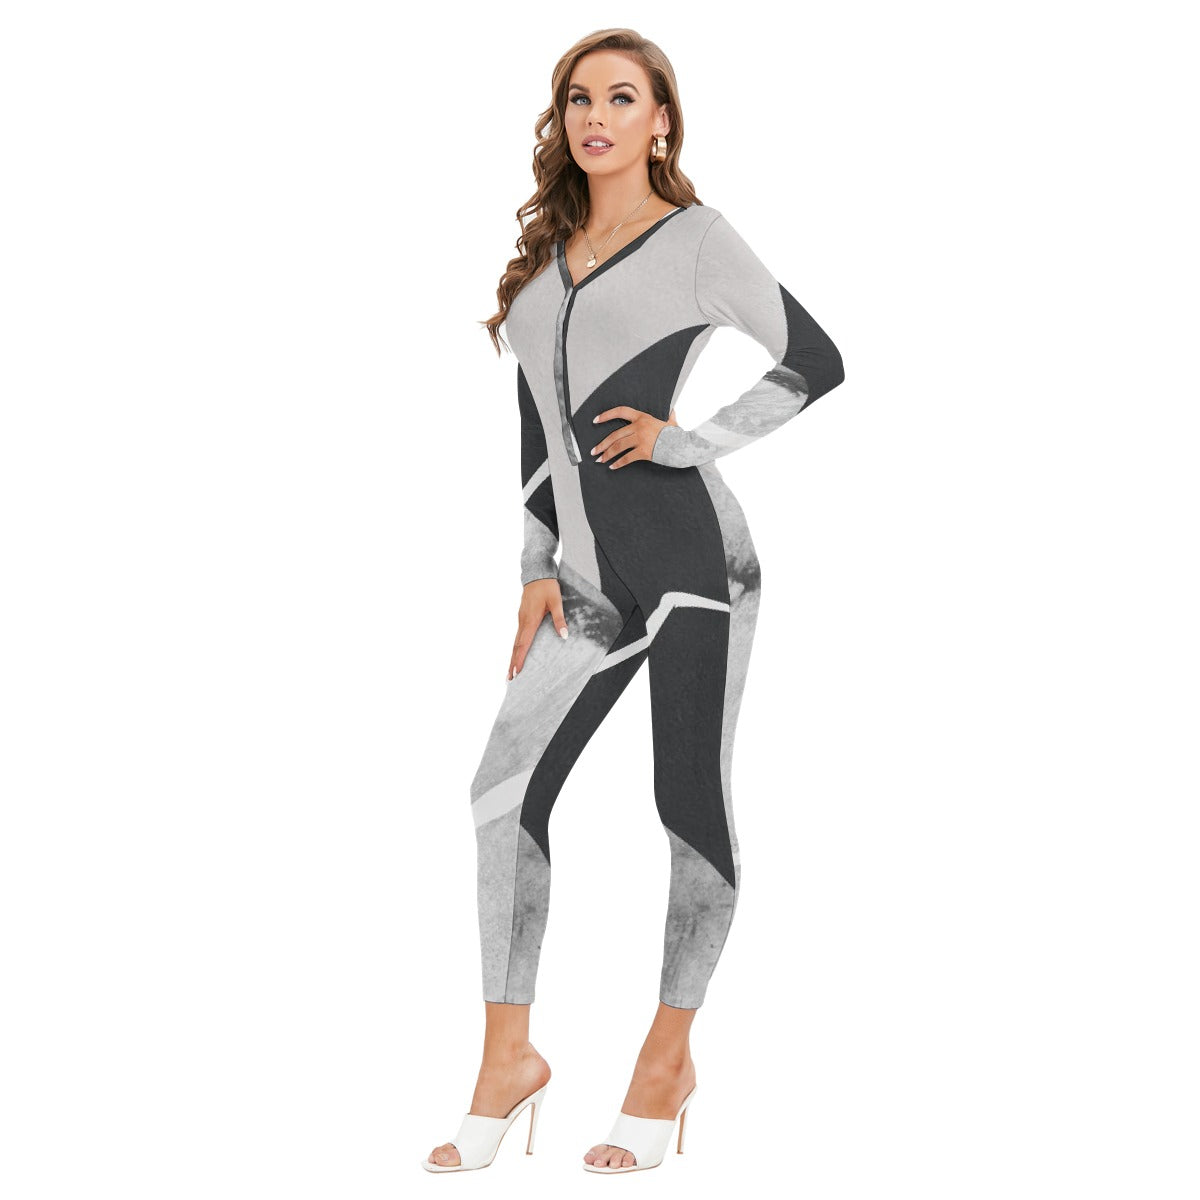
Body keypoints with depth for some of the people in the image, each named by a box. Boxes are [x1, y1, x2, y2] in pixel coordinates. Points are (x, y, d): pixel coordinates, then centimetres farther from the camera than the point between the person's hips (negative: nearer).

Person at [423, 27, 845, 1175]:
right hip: (592, 581, 5)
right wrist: (537, 572, 11)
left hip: (689, 557, -5)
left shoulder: (694, 239, 0)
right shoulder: (545, 252, 17)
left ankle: (669, 1057, 16)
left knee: (690, 803, 1)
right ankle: (509, 1057, 4)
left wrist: (690, 440, -9)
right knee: (504, 788, -6)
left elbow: (817, 360, -1)